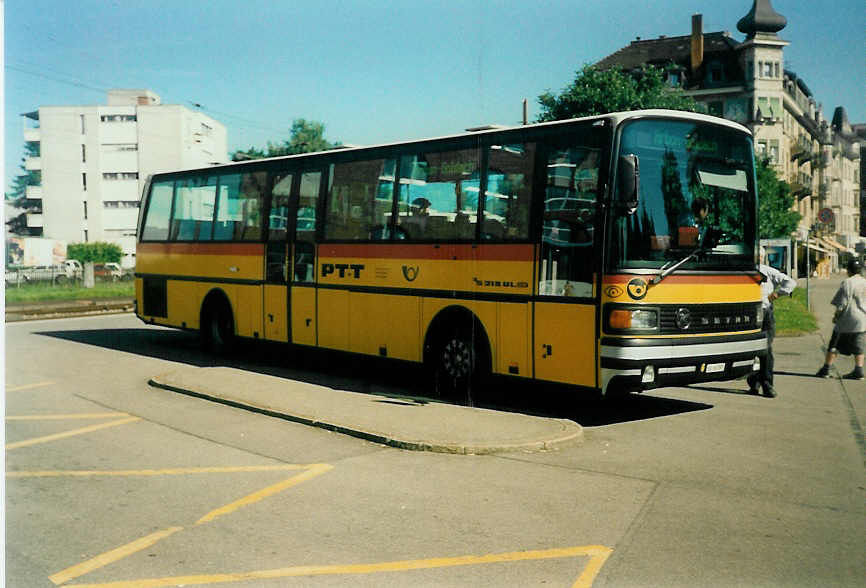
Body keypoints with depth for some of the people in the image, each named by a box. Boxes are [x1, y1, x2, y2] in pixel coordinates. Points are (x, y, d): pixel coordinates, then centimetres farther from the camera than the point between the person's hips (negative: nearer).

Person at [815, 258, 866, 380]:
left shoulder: (847, 283, -13)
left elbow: (842, 304, -14)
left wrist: (836, 316, -2)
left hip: (846, 320, -5)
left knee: (834, 346, 4)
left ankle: (825, 369, 6)